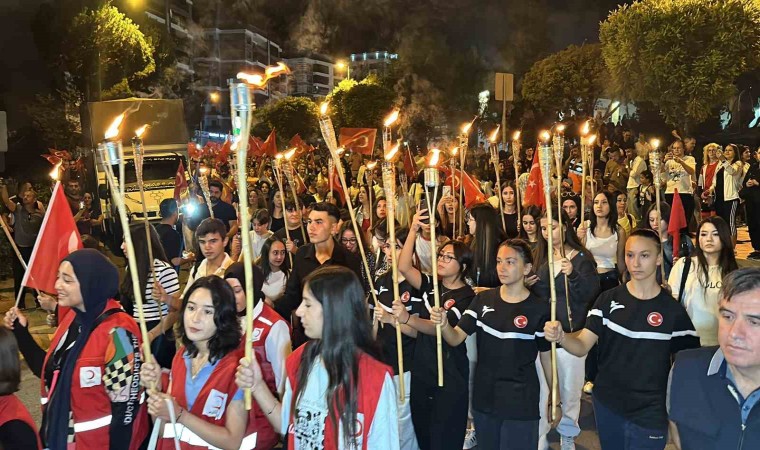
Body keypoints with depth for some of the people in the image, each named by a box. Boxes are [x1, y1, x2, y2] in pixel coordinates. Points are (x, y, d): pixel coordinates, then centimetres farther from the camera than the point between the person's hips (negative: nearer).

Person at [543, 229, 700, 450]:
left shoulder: (673, 310, -7)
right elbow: (582, 346, -7)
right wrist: (560, 336, -28)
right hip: (607, 404, 2)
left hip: (650, 413, -2)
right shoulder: (608, 300, -3)